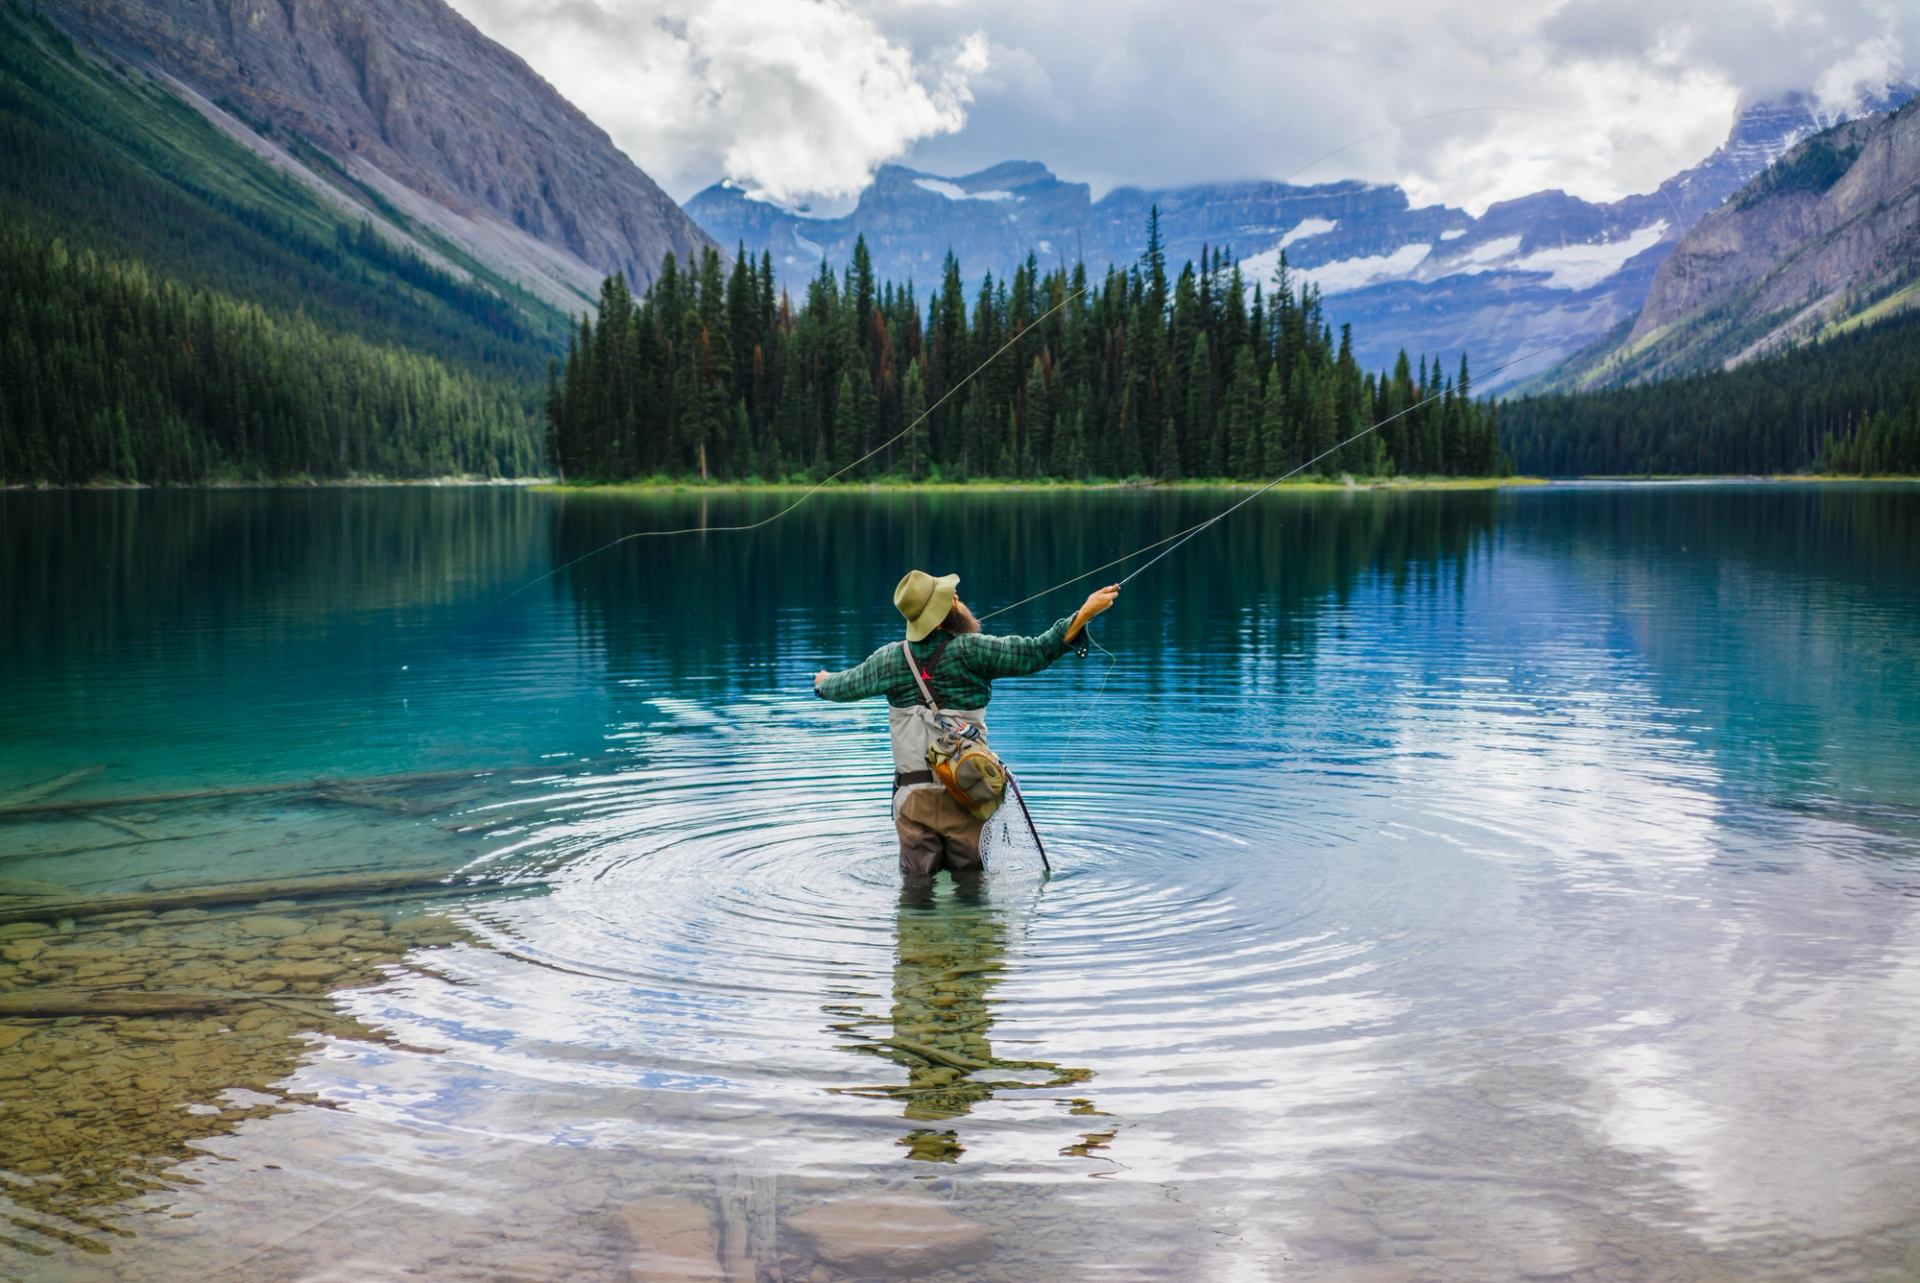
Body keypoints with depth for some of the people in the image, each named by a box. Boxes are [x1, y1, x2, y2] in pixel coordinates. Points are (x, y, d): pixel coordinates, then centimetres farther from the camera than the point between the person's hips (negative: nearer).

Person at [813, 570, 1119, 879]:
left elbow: (841, 688, 19)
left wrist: (823, 682, 43)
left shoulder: (891, 659, 3)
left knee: (916, 880, 9)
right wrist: (1085, 613, -9)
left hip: (913, 796, 3)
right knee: (970, 877, 9)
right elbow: (1037, 652, -13)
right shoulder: (971, 650, -9)